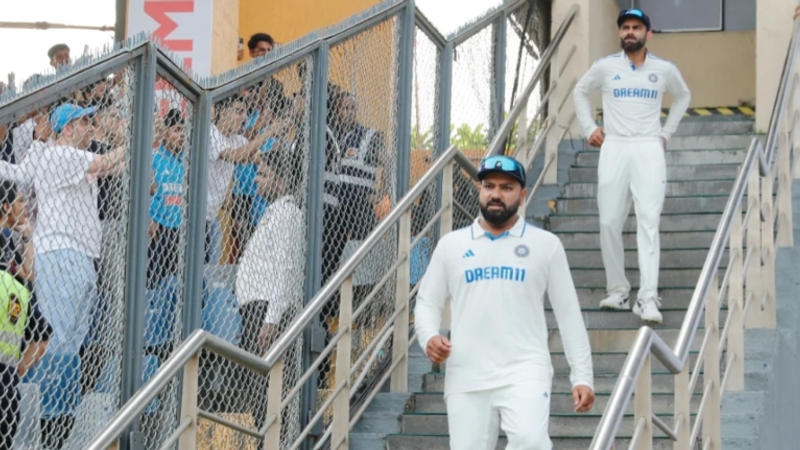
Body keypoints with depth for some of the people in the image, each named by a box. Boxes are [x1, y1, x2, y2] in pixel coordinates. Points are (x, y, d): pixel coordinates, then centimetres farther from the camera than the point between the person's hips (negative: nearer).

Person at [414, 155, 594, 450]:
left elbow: (568, 314, 8)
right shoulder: (451, 245, 13)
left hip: (525, 373, -2)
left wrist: (582, 376, 2)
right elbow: (427, 302, 16)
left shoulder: (546, 245, 9)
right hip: (465, 379, 2)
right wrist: (429, 338, -6)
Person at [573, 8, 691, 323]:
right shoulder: (606, 67, 6)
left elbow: (683, 97, 26)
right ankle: (617, 290, 11)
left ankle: (647, 299, -18)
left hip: (649, 149, -1)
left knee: (648, 222, -12)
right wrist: (588, 128, 13)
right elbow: (580, 91, 23)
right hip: (613, 148, 1)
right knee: (609, 223, -1)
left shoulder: (665, 70, 6)